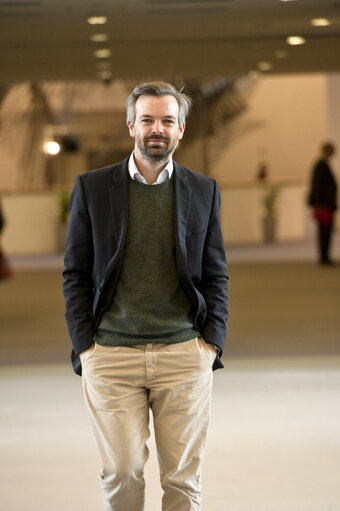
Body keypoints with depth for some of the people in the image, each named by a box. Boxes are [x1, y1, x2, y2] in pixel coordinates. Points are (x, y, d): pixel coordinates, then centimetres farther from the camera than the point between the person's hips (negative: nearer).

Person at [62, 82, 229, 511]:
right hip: (111, 355, -1)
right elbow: (75, 274, 6)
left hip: (185, 353, 1)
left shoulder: (204, 191, 9)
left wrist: (212, 342, -1)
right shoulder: (91, 187, 5)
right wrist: (84, 345, -3)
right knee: (121, 472, -1)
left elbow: (216, 275, 11)